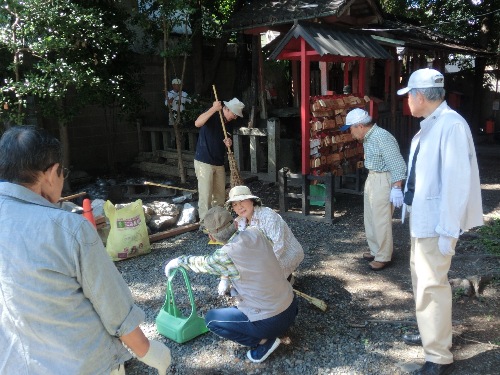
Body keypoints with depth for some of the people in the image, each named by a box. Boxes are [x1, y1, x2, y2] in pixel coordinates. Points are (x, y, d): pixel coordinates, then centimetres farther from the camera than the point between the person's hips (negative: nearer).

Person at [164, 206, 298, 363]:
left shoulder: (226, 255, -22)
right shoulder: (255, 233, -5)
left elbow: (203, 263, -1)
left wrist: (178, 261, 16)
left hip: (272, 321, -7)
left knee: (211, 319, 10)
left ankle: (263, 341, 4)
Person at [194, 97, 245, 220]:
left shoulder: (229, 124, 11)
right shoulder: (212, 115, -11)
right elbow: (197, 123, -30)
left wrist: (228, 143, -5)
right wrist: (213, 109, -35)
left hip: (219, 163, 7)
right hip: (204, 161, -7)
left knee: (220, 195, 12)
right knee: (205, 195, -5)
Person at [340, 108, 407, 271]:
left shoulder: (382, 137, -21)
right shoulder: (368, 138, 8)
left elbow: (397, 164, -22)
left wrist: (396, 188, -24)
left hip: (384, 181, -10)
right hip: (372, 179, 10)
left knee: (381, 220, -2)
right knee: (370, 219, 16)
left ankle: (383, 257, 10)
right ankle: (375, 250, 30)